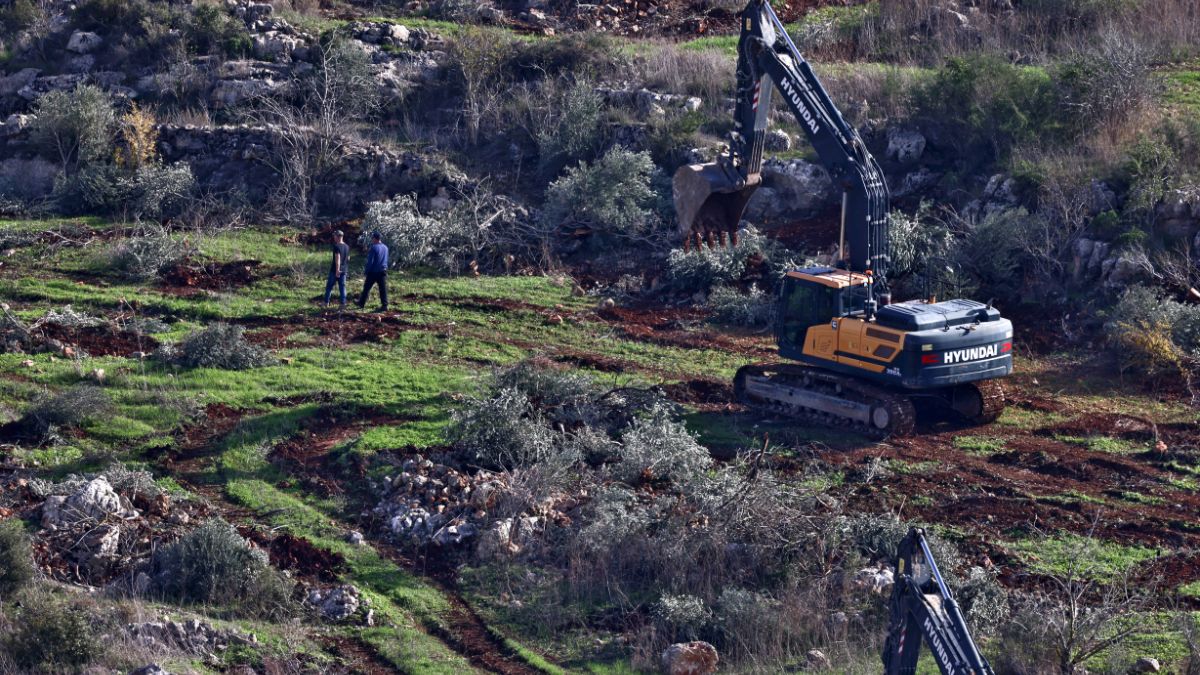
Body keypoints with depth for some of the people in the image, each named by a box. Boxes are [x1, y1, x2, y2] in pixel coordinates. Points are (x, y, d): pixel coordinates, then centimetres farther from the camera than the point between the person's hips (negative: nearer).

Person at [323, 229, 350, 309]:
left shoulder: (337, 246, -15)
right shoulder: (347, 247, 8)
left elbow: (337, 258, -22)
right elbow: (348, 259, 17)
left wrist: (337, 270, -26)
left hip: (335, 270, -6)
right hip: (343, 270, 6)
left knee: (329, 286, 5)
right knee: (342, 287, 6)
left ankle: (326, 303, 10)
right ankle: (343, 304, 0)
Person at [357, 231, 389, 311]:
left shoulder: (374, 247, -14)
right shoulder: (385, 248, 7)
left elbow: (370, 261, -16)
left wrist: (366, 271, -6)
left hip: (373, 272, -5)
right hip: (383, 272, 5)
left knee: (366, 288, 9)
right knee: (383, 289, 3)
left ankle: (361, 304, 19)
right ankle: (384, 305, -2)